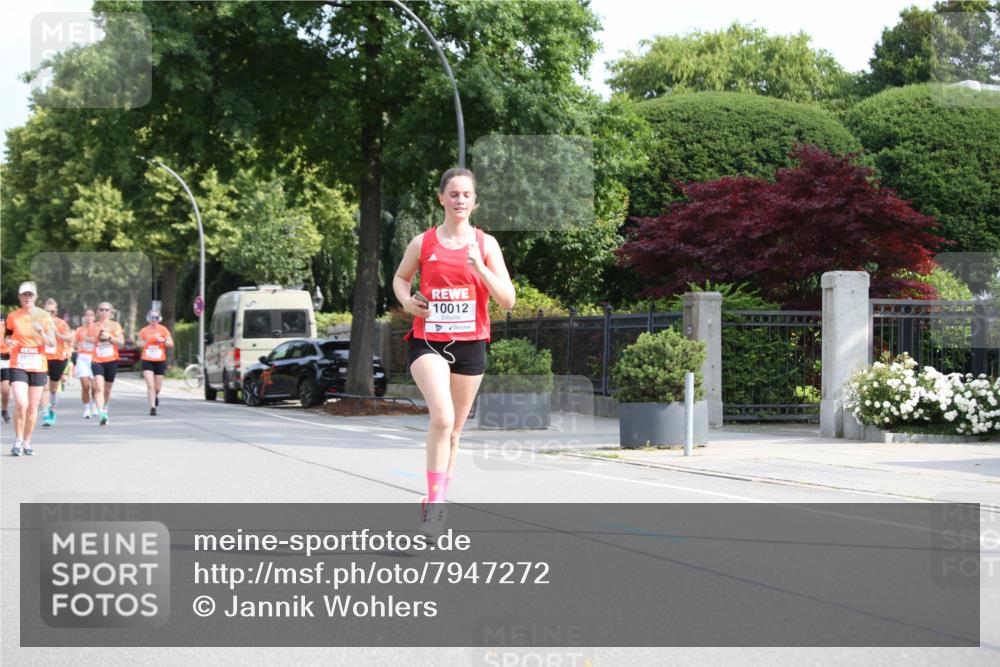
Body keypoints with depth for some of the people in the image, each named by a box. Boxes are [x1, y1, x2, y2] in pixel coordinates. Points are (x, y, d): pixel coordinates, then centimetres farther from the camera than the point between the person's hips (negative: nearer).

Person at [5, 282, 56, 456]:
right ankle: (18, 440, -1)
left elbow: (52, 343, -2)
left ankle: (27, 441, 20)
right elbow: (7, 336, 14)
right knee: (21, 404, -17)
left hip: (38, 367, 1)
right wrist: (9, 342, -9)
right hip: (18, 366, -1)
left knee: (33, 407, 5)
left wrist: (42, 333, -22)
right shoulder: (12, 317, 2)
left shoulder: (44, 316, 1)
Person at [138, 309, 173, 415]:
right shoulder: (143, 331, 3)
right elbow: (140, 342, 19)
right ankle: (152, 407, -12)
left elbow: (171, 344, -1)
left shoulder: (163, 330, 1)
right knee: (150, 385, -14)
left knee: (157, 387, 8)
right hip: (147, 361, 0)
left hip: (160, 361, 1)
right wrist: (143, 343, -2)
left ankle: (156, 396, 43)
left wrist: (162, 340, -17)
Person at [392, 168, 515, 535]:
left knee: (454, 430, 12)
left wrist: (479, 266, -18)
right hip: (428, 342, -2)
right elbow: (400, 277, 19)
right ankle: (434, 502, -20)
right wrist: (407, 300, -2)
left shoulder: (486, 243, 1)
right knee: (442, 417, -24)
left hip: (470, 345, 2)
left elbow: (508, 300, -4)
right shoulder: (423, 243, 1)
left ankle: (436, 501, 27)